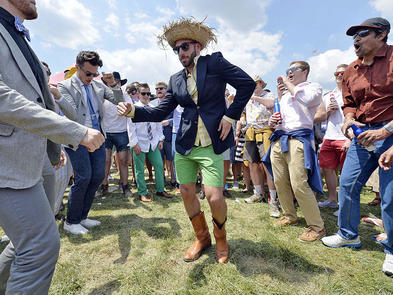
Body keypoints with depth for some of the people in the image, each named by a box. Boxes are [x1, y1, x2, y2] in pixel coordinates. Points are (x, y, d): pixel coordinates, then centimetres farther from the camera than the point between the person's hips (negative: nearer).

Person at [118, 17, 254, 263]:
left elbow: (247, 84, -2)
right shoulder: (176, 80, 13)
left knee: (214, 197, -9)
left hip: (211, 146, -5)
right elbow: (161, 112, 9)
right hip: (185, 144, 5)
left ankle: (221, 238, 25)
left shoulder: (214, 62, 1)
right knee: (187, 192, 9)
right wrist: (133, 111, -6)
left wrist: (230, 116, -7)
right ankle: (202, 237, 34)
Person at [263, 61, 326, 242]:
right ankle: (290, 216, 24)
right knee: (280, 183, 6)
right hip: (278, 139, 7)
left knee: (299, 184, -14)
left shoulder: (314, 87, 9)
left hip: (298, 139, -6)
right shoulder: (285, 93, 28)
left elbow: (307, 99, -14)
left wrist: (289, 85, 0)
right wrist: (273, 121, 10)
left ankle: (317, 226, 1)